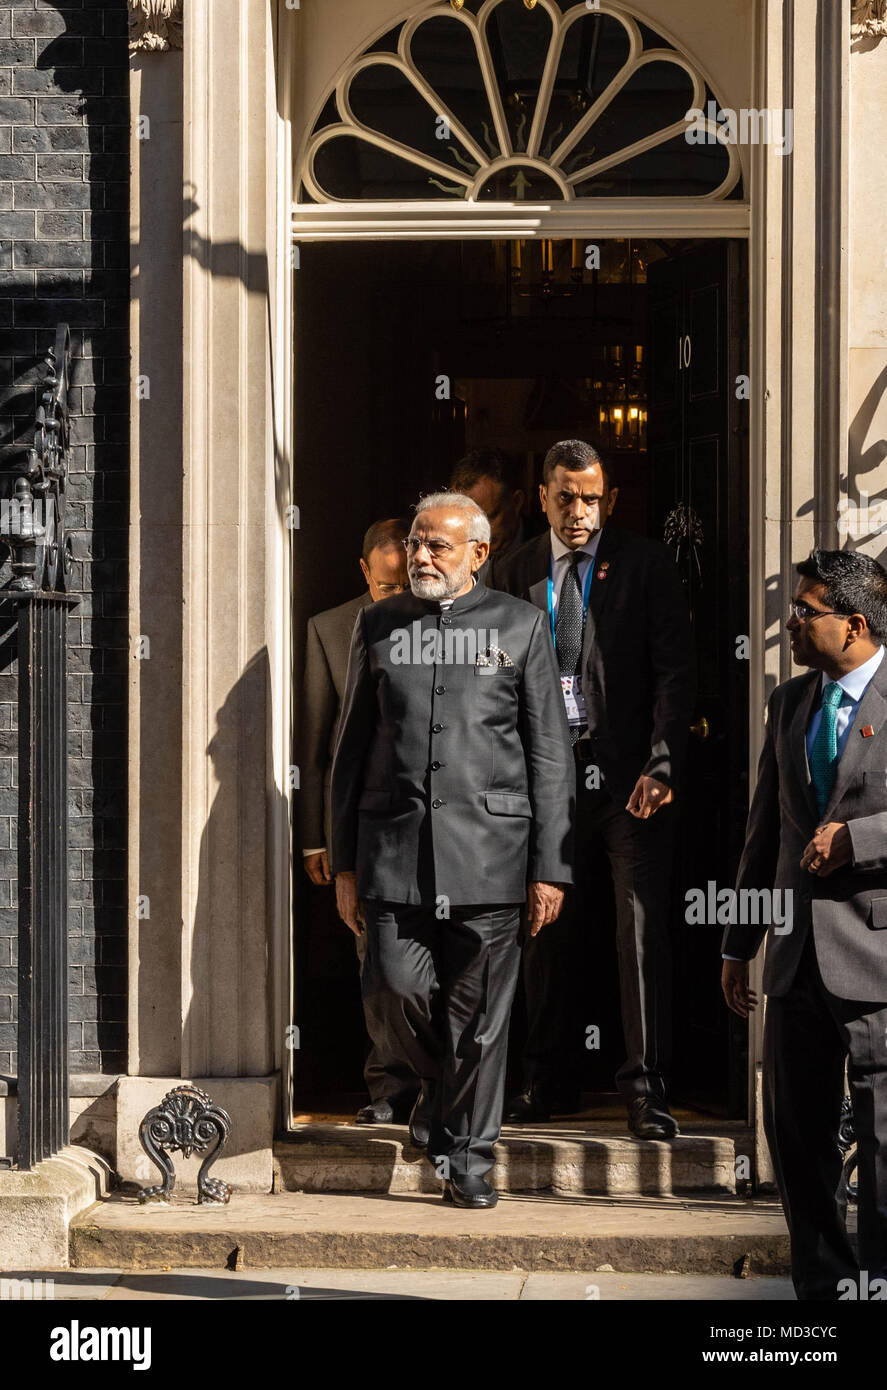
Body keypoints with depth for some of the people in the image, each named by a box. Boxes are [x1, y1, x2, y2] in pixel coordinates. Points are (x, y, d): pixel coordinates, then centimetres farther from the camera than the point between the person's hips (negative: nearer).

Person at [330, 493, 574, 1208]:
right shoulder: (379, 625, 11)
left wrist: (550, 867, -1)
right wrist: (345, 862, 7)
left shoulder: (520, 625, 5)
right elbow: (351, 748, 13)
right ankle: (441, 1085, 25)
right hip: (395, 840, 2)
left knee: (479, 1008, 0)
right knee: (399, 986, -6)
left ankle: (467, 1154, 14)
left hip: (488, 845, -2)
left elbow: (550, 754, 4)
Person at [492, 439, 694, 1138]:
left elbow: (675, 672, -5)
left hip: (630, 775, -3)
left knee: (643, 929, -7)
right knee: (546, 931, 8)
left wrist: (661, 767, -15)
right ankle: (551, 1081, 23)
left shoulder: (646, 564, 0)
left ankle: (647, 1092, -2)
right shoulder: (516, 572, 9)